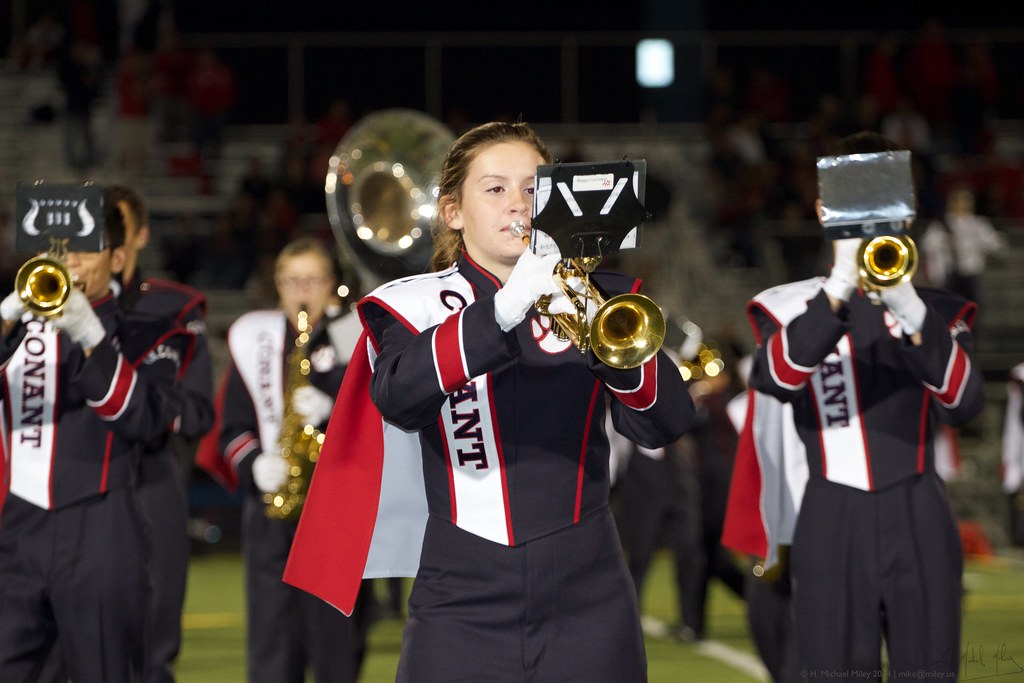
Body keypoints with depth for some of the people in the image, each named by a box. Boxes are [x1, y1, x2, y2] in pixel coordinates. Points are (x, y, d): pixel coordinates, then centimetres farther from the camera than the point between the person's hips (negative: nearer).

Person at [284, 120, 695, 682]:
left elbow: (666, 423, -4)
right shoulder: (414, 303, 5)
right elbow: (397, 395, -17)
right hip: (464, 604, -1)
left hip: (587, 598, 1)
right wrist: (502, 313, -31)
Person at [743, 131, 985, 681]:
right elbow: (775, 378, -17)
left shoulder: (938, 310, 9)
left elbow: (962, 404, -9)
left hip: (922, 530, 1)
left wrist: (911, 314, -24)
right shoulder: (789, 306, 5)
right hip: (833, 532, -1)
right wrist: (838, 290, -27)